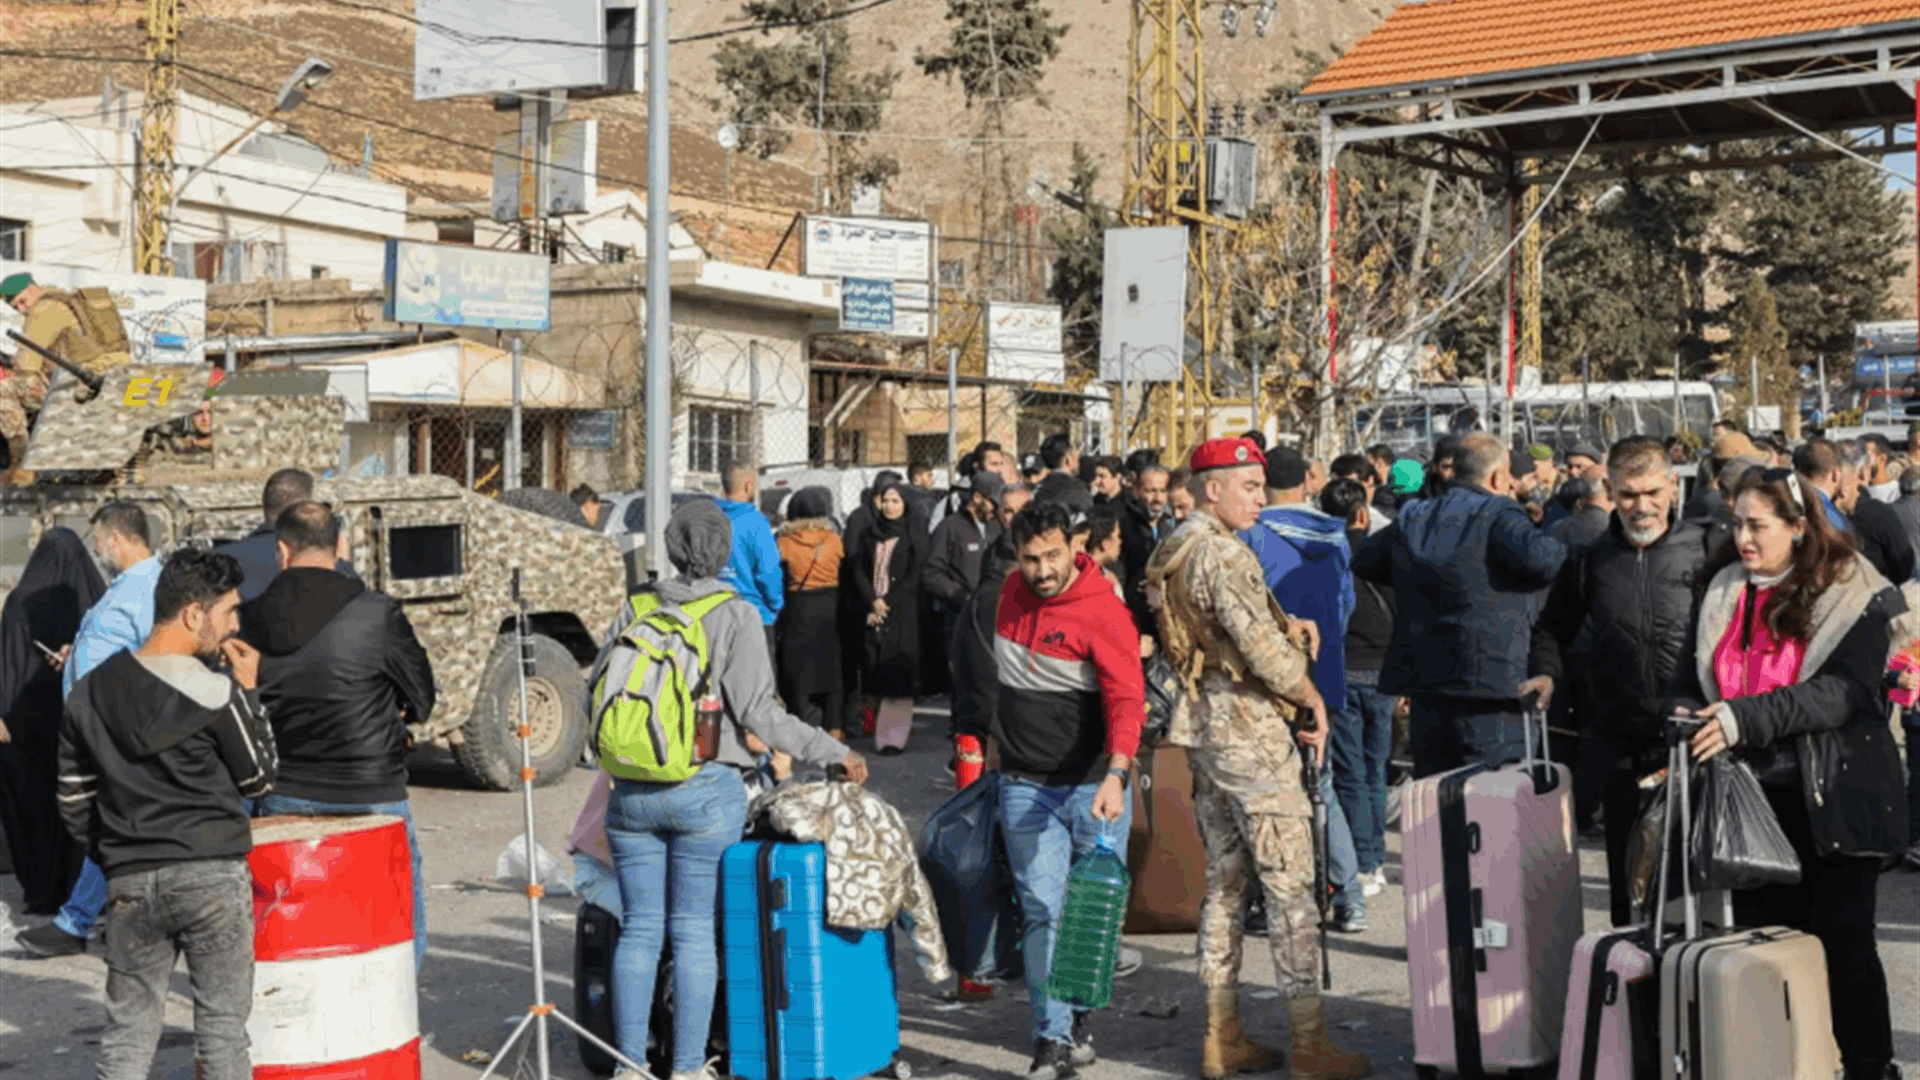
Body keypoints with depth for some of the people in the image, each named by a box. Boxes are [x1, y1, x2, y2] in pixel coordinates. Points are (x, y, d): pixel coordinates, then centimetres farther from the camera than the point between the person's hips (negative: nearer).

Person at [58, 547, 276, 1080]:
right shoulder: (214, 691, -12)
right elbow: (259, 779, 0)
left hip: (130, 881, 4)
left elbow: (73, 801, 11)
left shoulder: (90, 692, 6)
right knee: (222, 1025, 4)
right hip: (212, 875, -4)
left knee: (126, 1035, 10)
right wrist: (249, 692, 5)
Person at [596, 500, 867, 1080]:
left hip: (632, 791, 3)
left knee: (639, 929, 9)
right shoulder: (736, 615, -5)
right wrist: (833, 752, -5)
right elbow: (757, 711, -11)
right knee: (694, 932, 4)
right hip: (705, 791, -3)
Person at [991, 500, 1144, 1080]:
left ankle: (1077, 1015, 29)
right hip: (1026, 786, 3)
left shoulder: (1103, 610, -15)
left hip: (1093, 786, -3)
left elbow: (1127, 699, -24)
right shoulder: (1013, 592, 4)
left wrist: (1116, 775, -37)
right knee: (1042, 909, -5)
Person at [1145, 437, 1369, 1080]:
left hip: (1202, 727, 10)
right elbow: (1261, 644, -22)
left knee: (1225, 879, 13)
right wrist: (1314, 701, -8)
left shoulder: (1169, 554, 13)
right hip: (1250, 730, -10)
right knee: (1290, 883, -4)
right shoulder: (1223, 554, -16)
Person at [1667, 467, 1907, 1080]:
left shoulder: (1854, 596, -6)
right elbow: (1692, 680, 15)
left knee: (1842, 940, -1)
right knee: (1763, 940, 8)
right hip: (1754, 795, 5)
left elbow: (1842, 691, -18)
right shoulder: (1722, 591, 10)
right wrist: (1686, 723, -8)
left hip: (1833, 798, -5)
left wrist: (1743, 718, -28)